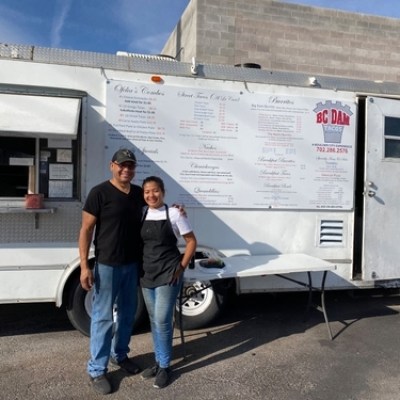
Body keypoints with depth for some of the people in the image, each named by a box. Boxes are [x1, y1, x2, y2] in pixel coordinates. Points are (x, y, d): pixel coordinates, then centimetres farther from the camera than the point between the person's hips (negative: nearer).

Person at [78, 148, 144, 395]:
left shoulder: (139, 193, 5)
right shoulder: (100, 193, -10)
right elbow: (86, 230, -10)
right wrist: (85, 266, -15)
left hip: (133, 264, 6)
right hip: (107, 265, -6)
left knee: (128, 313, 17)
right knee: (103, 317, 2)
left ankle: (120, 354, 38)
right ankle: (97, 370, 17)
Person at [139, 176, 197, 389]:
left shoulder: (174, 214, -9)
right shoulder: (141, 214, 3)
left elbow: (191, 241, -3)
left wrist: (181, 267, -6)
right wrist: (139, 268, 5)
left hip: (168, 275, -5)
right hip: (147, 274, 5)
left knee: (162, 321, -3)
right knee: (154, 321, 15)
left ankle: (164, 367, 15)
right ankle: (158, 362, 30)